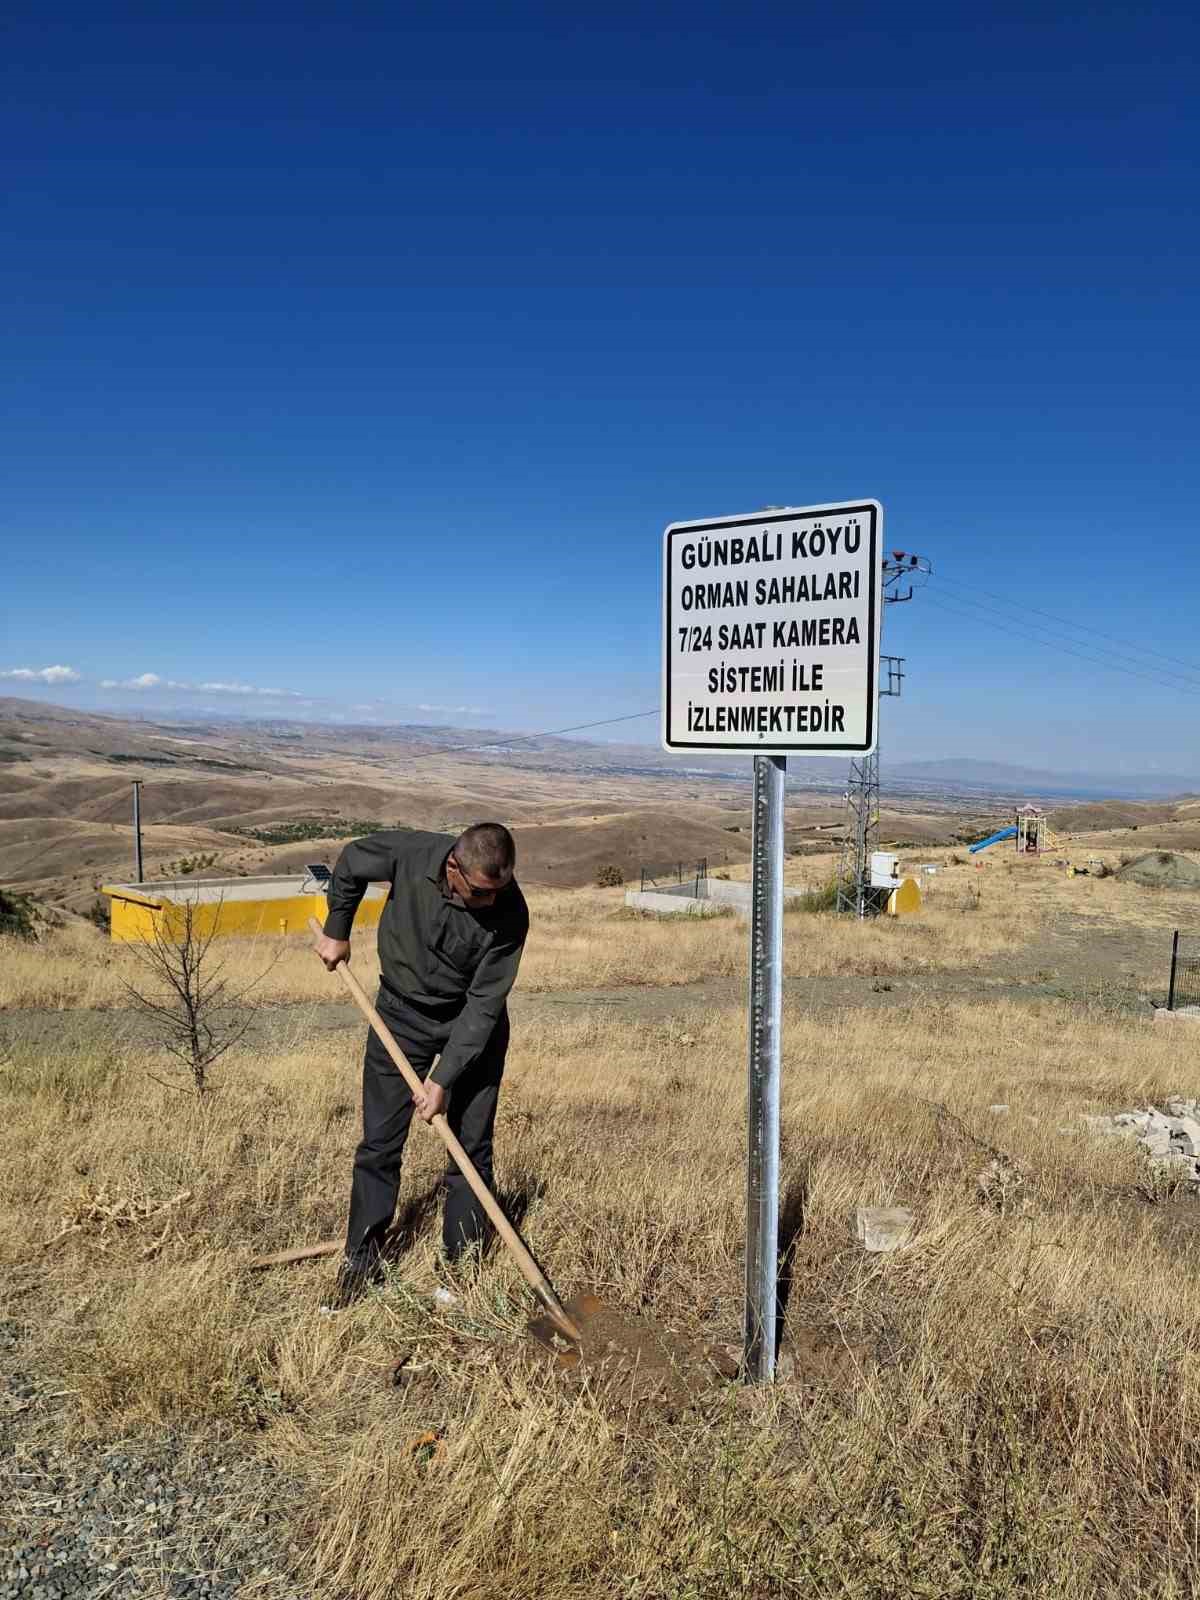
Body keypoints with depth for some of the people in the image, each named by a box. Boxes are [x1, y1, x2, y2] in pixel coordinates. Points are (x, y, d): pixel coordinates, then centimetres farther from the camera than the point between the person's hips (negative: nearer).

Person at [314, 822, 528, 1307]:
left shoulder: (509, 914, -27)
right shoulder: (410, 854, -25)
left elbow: (484, 1004, -22)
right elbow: (350, 864, -2)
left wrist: (443, 1078, -22)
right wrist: (336, 931, 4)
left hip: (474, 1025, -1)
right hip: (402, 1013, 1)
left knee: (472, 1148, 2)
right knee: (379, 1144, 5)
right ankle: (360, 1262, 19)